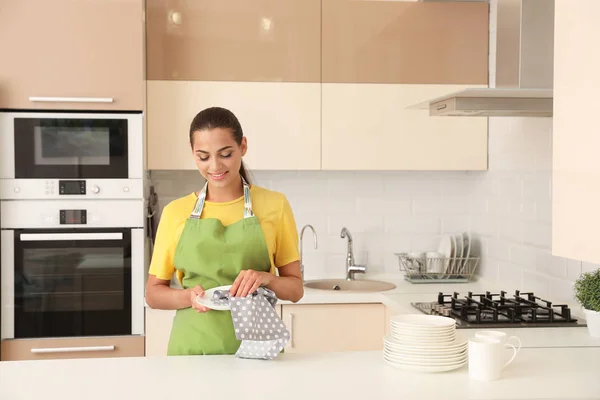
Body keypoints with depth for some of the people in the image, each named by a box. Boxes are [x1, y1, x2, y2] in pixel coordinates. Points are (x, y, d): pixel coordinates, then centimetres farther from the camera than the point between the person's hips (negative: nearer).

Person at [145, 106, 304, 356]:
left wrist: (266, 279, -15)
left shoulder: (274, 205, 1)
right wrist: (189, 296, -11)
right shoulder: (175, 212, 3)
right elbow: (153, 293, 8)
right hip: (192, 348, 0)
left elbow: (295, 289, 5)